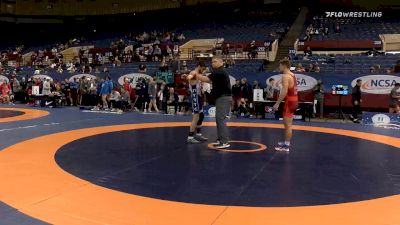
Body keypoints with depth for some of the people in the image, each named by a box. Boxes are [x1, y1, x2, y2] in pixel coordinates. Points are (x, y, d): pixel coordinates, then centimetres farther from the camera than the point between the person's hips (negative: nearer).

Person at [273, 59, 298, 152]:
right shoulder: (292, 75, 16)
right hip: (294, 100, 10)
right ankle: (286, 142, 28)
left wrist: (277, 103, -23)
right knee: (287, 123, 18)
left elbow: (284, 91, -25)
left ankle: (286, 146, 0)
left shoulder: (285, 76, -15)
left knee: (288, 124, -5)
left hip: (290, 101, -10)